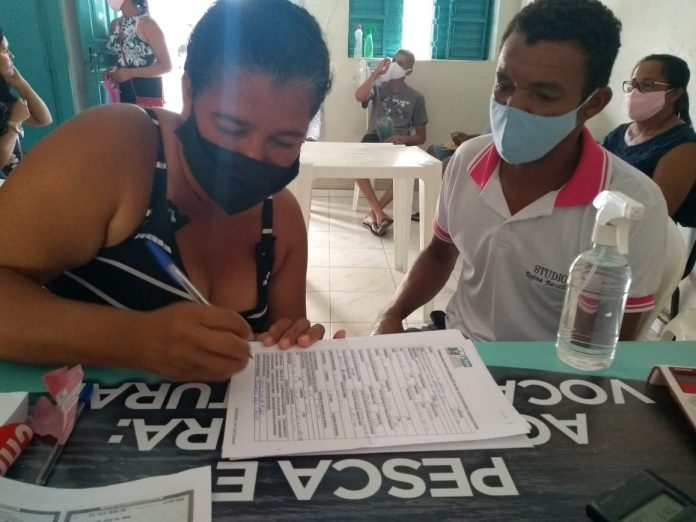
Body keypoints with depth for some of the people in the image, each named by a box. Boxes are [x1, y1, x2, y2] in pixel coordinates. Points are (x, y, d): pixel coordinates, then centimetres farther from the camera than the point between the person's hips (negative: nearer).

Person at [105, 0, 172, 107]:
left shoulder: (146, 23, -11)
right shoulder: (114, 24, 9)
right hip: (123, 93, 6)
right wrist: (113, 73, 1)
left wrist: (130, 73, -20)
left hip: (148, 94, -6)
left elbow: (166, 66, -13)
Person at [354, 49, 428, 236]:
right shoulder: (378, 88, 11)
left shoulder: (416, 97, 10)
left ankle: (373, 213, -19)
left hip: (399, 144, 0)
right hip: (374, 139, 0)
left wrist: (404, 139, -14)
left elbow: (421, 136, 7)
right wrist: (377, 72, -11)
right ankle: (379, 213, -25)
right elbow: (359, 97, -14)